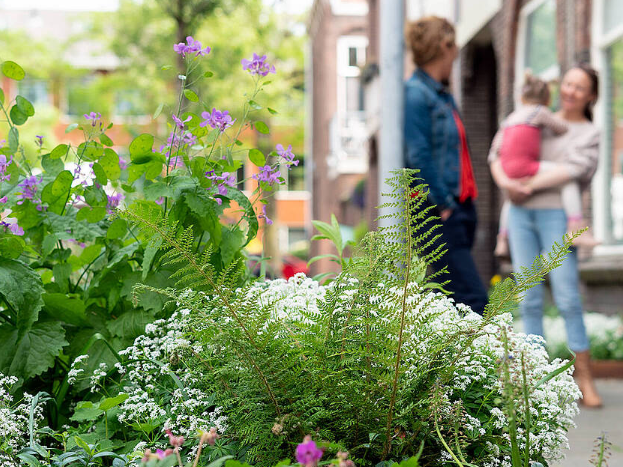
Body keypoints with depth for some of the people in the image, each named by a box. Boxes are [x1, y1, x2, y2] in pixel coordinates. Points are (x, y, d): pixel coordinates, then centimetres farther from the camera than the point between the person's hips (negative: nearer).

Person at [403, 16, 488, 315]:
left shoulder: (443, 96, 18)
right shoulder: (416, 93, -10)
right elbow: (418, 157, -17)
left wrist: (462, 203, 13)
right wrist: (444, 204, -16)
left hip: (458, 209, 10)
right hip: (437, 213, -10)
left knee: (452, 302, 11)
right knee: (472, 298, -13)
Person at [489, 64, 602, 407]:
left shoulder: (590, 134, 9)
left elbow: (572, 170, -9)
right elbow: (498, 155, 15)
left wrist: (528, 187, -14)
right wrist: (505, 181, -5)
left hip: (556, 214, -3)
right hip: (520, 214, 4)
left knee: (567, 295, -11)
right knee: (529, 298, 2)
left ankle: (584, 376, -3)